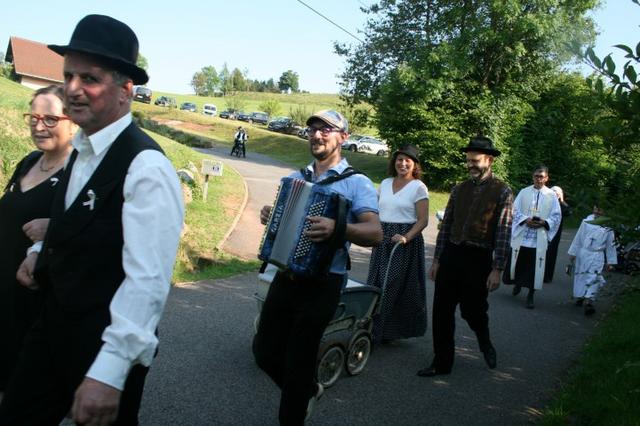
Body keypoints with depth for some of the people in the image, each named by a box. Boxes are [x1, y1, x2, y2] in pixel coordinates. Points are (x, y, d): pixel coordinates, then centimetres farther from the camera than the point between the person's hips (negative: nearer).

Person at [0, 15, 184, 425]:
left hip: (106, 340, -8)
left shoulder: (146, 166, -24)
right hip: (55, 322, 8)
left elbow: (148, 280, -29)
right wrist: (42, 254, 4)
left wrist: (109, 373, -31)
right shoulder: (81, 149, 5)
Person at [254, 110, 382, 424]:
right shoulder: (294, 178, 11)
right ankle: (308, 390, 40)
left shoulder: (357, 183, -8)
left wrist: (337, 228, -39)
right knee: (264, 350, 12)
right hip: (284, 278, 6)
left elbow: (375, 233, -20)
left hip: (321, 285, -6)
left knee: (297, 359, 4)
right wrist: (268, 216, -2)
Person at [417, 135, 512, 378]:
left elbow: (504, 233, -7)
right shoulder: (459, 190, 9)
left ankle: (485, 342, 42)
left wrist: (497, 269, -11)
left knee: (472, 310, 7)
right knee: (441, 312, 5)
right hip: (450, 255, 4)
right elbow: (446, 226, 11)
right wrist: (436, 260, 9)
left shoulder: (502, 192, -3)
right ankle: (442, 363, 19)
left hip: (478, 259, -4)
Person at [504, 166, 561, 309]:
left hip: (539, 238, -1)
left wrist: (544, 222, -15)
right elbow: (515, 210, 2)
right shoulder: (524, 192, 5)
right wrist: (525, 219, -15)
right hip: (522, 236, 1)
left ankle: (530, 296, 12)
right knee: (518, 263, 9)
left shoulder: (552, 195, 3)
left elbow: (556, 216, 3)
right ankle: (518, 283, 37)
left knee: (534, 267, 0)